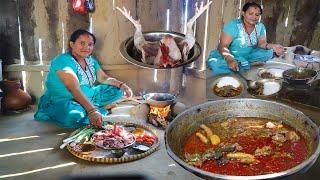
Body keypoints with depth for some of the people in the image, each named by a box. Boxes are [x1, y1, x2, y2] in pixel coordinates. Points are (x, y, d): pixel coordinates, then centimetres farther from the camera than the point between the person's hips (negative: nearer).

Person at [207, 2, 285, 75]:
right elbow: (223, 46, -25)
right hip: (231, 56, -5)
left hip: (248, 55, 5)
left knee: (269, 52, -11)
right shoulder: (233, 25, -19)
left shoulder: (260, 26, -2)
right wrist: (230, 60, -45)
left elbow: (261, 43, -3)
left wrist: (272, 46, -27)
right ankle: (251, 65, -23)